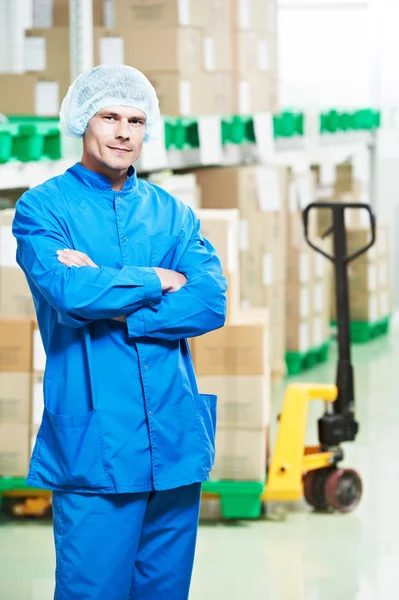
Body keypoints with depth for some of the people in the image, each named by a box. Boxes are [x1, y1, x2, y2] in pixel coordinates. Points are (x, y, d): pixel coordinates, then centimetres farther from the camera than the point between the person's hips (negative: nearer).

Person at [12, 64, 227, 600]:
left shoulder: (172, 213, 13)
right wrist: (157, 280, -4)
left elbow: (211, 302, -2)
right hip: (95, 446, -4)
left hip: (176, 441, 4)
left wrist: (112, 304, -12)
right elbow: (69, 293, -17)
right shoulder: (43, 208, 1)